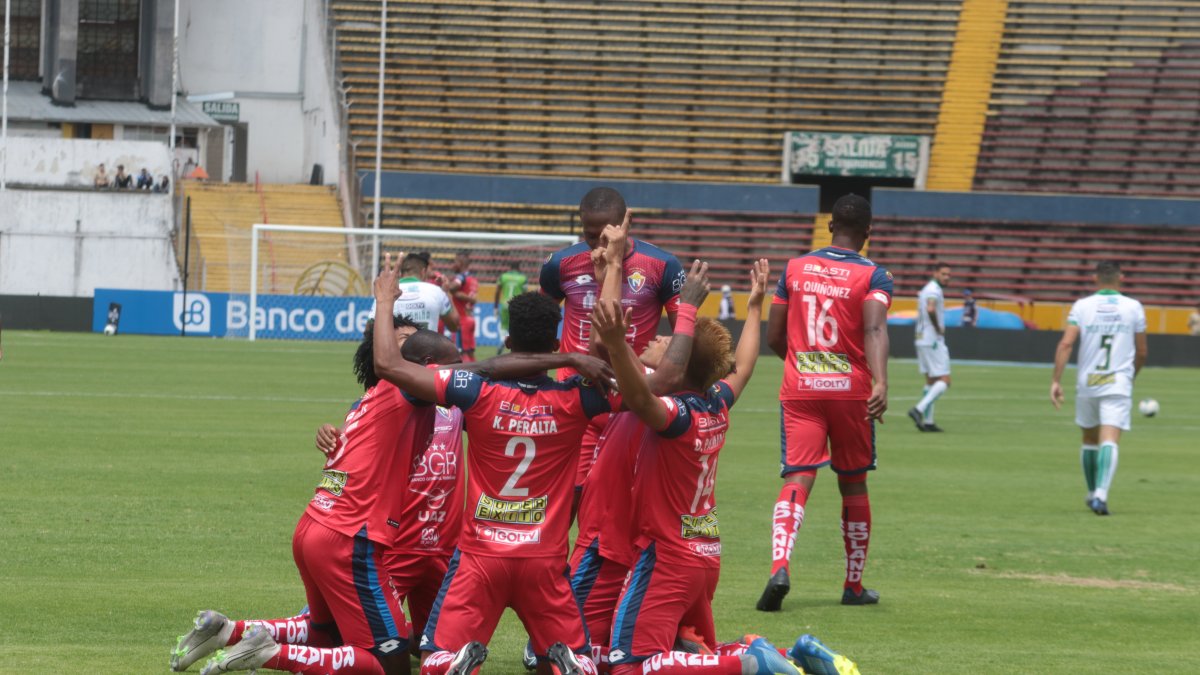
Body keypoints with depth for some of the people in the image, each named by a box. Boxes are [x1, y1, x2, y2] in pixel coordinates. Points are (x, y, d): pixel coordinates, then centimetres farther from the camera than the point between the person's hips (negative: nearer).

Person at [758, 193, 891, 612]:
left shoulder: (795, 268, 7)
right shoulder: (873, 276, -3)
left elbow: (774, 338, 10)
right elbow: (874, 329, -21)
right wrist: (880, 382, -32)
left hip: (798, 389, 1)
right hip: (851, 389, -1)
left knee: (798, 479, -7)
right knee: (853, 485, 14)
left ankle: (780, 566, -33)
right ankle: (854, 585, 23)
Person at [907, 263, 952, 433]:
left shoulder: (926, 290, 17)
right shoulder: (934, 290, -14)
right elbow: (930, 309, -32)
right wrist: (938, 328, -19)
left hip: (922, 340, 10)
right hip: (933, 341, -10)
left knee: (930, 381, 14)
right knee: (944, 381, -8)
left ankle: (928, 421, 12)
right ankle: (919, 410, -20)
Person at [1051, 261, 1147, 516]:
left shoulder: (1082, 306, 1)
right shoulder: (1133, 308, 1)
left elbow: (1066, 343, -10)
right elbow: (1142, 352, 8)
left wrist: (1056, 380, -11)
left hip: (1087, 384, 2)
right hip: (1118, 385, -2)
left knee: (1090, 440, 20)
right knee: (1110, 441, -10)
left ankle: (1093, 494, 33)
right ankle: (1101, 495, -29)